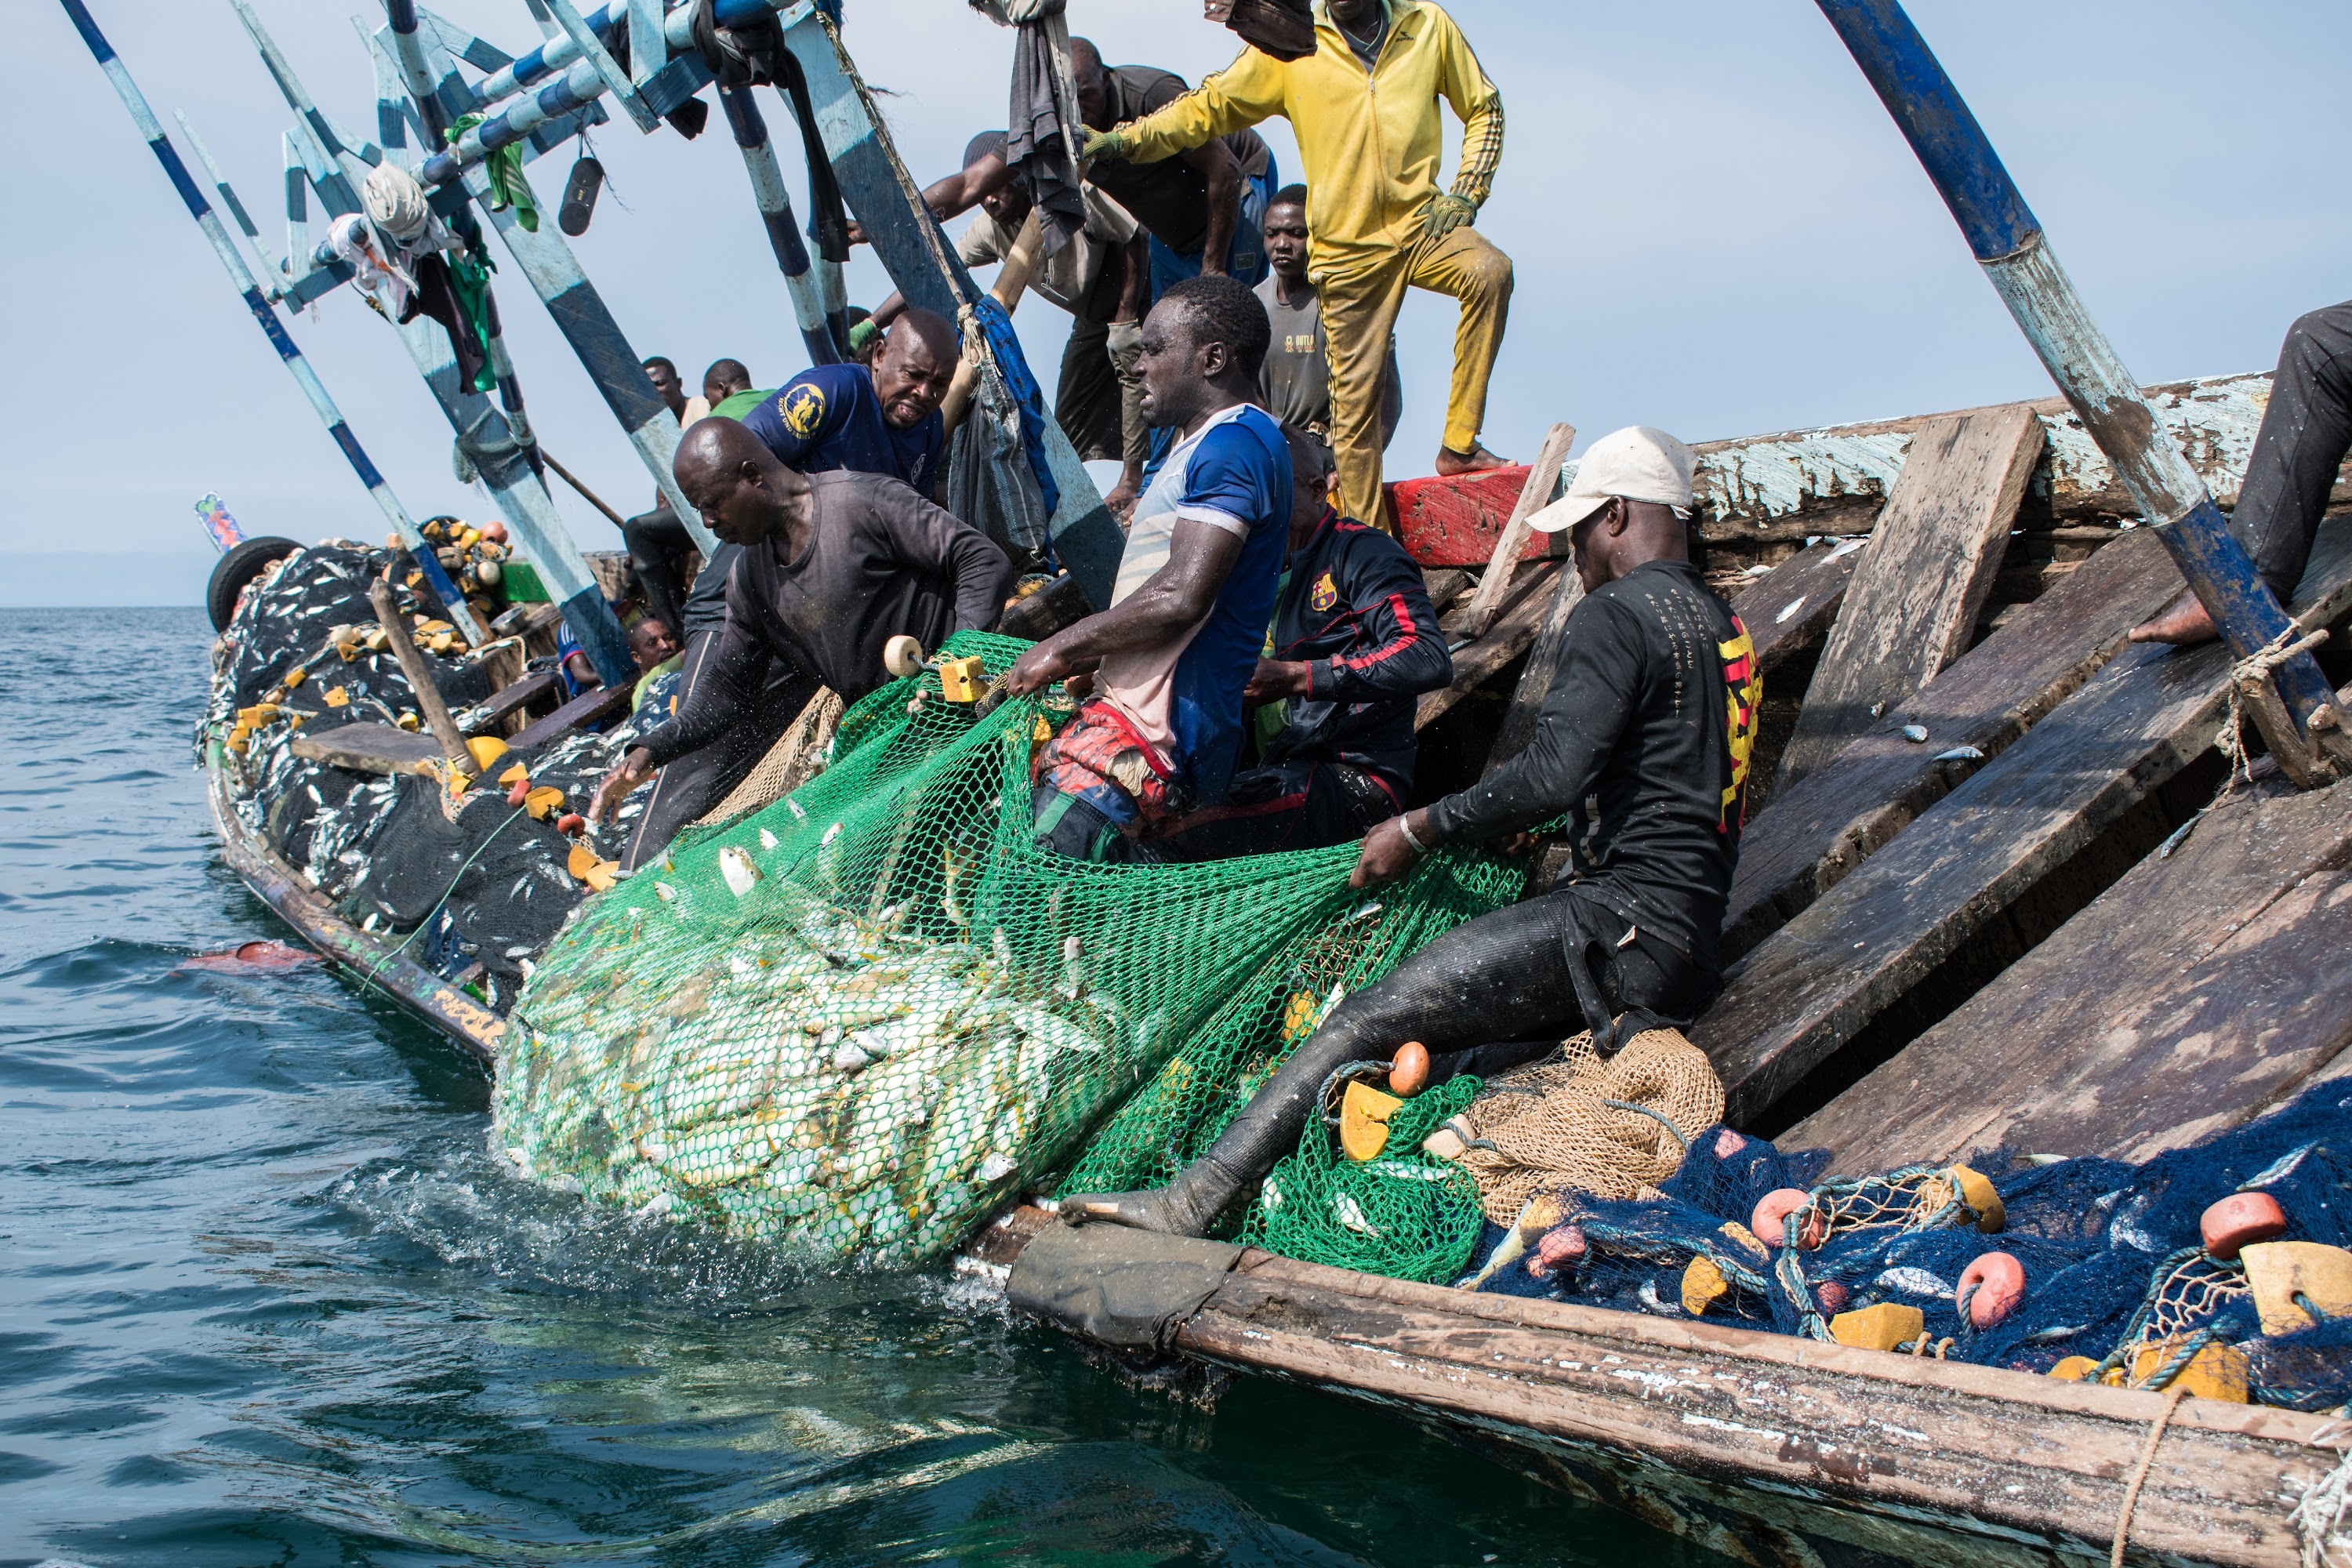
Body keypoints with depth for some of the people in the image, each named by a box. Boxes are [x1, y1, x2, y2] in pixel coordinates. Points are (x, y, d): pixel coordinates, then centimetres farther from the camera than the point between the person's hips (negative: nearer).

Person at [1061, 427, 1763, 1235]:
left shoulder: (1614, 615, -10)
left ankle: (1191, 1200, -26)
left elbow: (1554, 774, -20)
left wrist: (1419, 830, -10)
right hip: (1690, 942, 10)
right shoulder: (1724, 627, 21)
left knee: (1371, 1019, -18)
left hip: (1622, 922, -10)